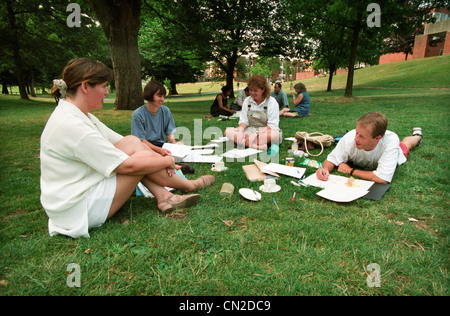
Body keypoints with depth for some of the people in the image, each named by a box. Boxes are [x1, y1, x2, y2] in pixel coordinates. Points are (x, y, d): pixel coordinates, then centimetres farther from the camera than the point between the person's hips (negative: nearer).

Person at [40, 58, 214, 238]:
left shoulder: (80, 116, 7)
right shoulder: (70, 125, -26)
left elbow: (121, 143, 8)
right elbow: (127, 166, -25)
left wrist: (158, 156, -4)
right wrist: (167, 161, -12)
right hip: (80, 209, -9)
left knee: (132, 142, -4)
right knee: (134, 147, -14)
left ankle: (164, 196, -7)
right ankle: (189, 186, 4)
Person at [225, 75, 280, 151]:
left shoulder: (272, 102, -5)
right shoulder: (247, 101, 8)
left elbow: (272, 126, -13)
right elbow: (244, 120, 7)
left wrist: (256, 134, -25)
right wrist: (240, 130, -17)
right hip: (250, 130, 4)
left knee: (275, 135, -39)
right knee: (228, 131, -21)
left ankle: (243, 141, -34)